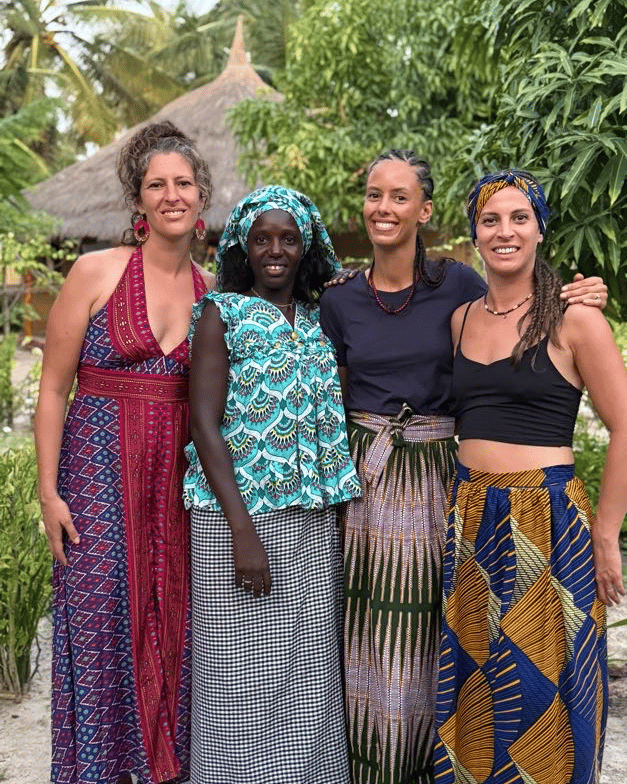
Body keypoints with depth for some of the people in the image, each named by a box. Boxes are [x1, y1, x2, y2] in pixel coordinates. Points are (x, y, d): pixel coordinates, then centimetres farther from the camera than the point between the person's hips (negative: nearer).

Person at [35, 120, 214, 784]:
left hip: (181, 480, 3)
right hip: (100, 468, -3)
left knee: (173, 629, 7)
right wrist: (49, 491, -8)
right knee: (99, 626, 0)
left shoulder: (213, 293, 7)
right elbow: (54, 388, -3)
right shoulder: (96, 272, -3)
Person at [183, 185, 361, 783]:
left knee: (310, 672, 10)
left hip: (314, 523, 5)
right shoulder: (222, 314, -2)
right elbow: (205, 426, -10)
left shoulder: (320, 321, 12)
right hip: (238, 514, -5)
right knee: (244, 674, 1)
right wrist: (243, 530, -17)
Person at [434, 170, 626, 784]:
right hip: (468, 520, 5)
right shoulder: (460, 319, 9)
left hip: (547, 521, -5)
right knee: (470, 694, 12)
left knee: (540, 692, 4)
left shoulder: (573, 320, -6)